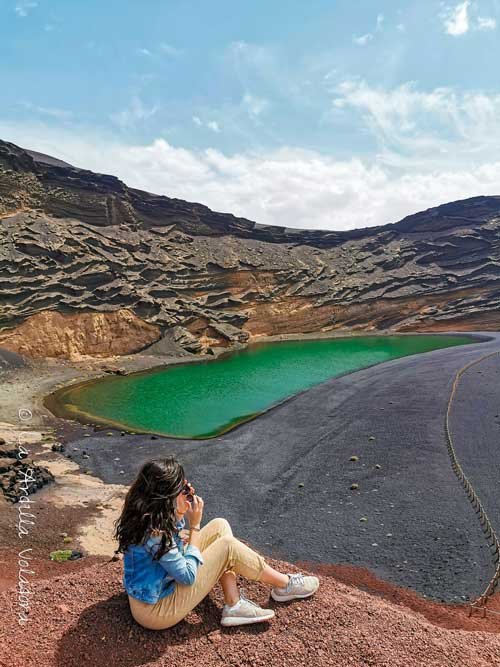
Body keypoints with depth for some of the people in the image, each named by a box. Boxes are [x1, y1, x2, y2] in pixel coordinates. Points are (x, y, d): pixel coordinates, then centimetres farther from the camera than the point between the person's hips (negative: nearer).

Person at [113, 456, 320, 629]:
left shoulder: (142, 512, -7)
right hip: (156, 611, -9)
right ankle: (285, 585, 8)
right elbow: (188, 576, -23)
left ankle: (233, 605, 3)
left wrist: (181, 511, -6)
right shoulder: (154, 531, -34)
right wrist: (195, 525, -20)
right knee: (228, 547, -13)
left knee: (219, 526, 1)